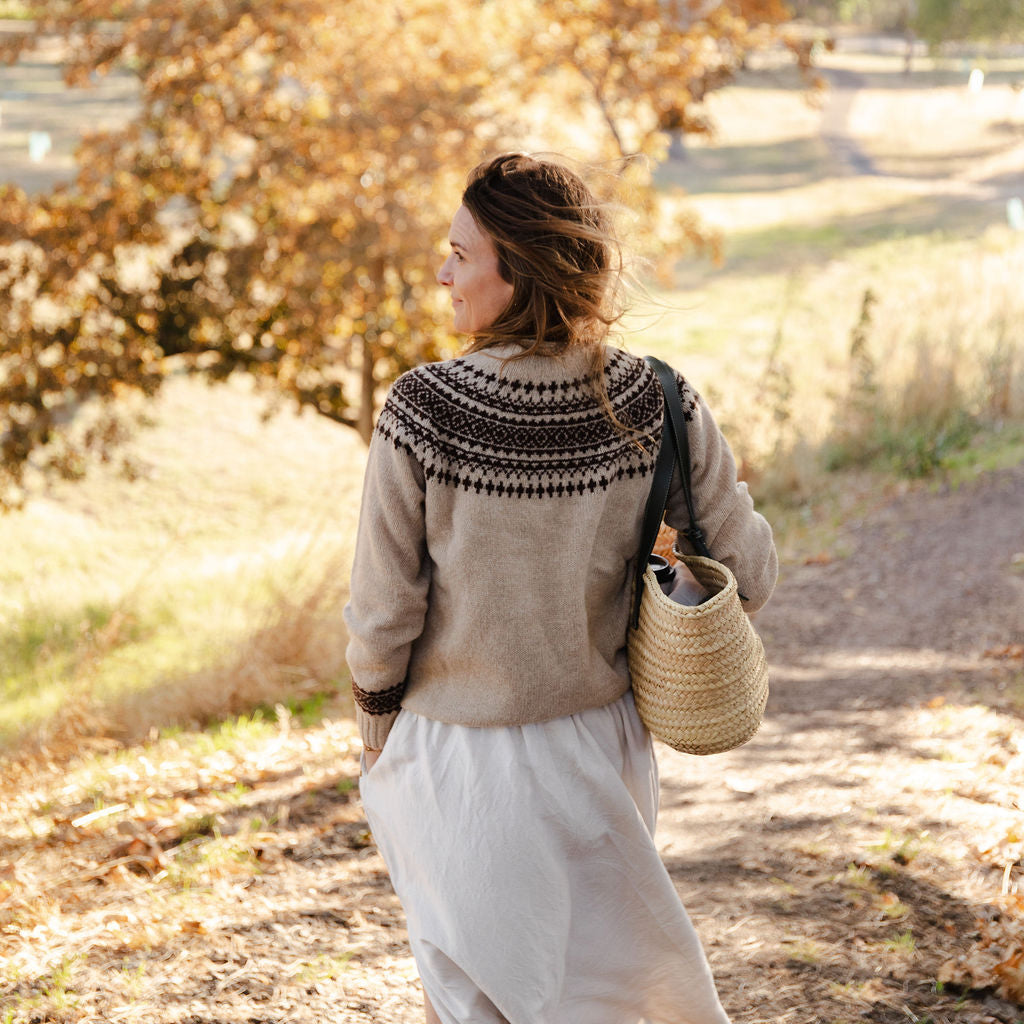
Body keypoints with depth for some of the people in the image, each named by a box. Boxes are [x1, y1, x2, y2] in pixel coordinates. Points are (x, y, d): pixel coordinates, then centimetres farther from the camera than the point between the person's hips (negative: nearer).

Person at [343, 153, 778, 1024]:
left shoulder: (422, 412, -23)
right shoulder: (657, 406, -17)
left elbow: (384, 611, -15)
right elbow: (747, 576, -8)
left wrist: (377, 726, 3)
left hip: (459, 757, -2)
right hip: (599, 746, 3)